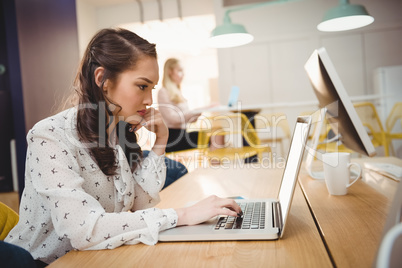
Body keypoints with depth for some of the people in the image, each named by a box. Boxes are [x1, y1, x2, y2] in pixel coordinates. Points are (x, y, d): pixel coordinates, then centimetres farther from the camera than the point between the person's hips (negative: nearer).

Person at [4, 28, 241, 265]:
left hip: (96, 259, 6)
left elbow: (139, 202, 1)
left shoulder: (121, 132, -1)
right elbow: (84, 230, -29)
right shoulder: (50, 138, -21)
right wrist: (182, 215, -27)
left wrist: (160, 142, -9)